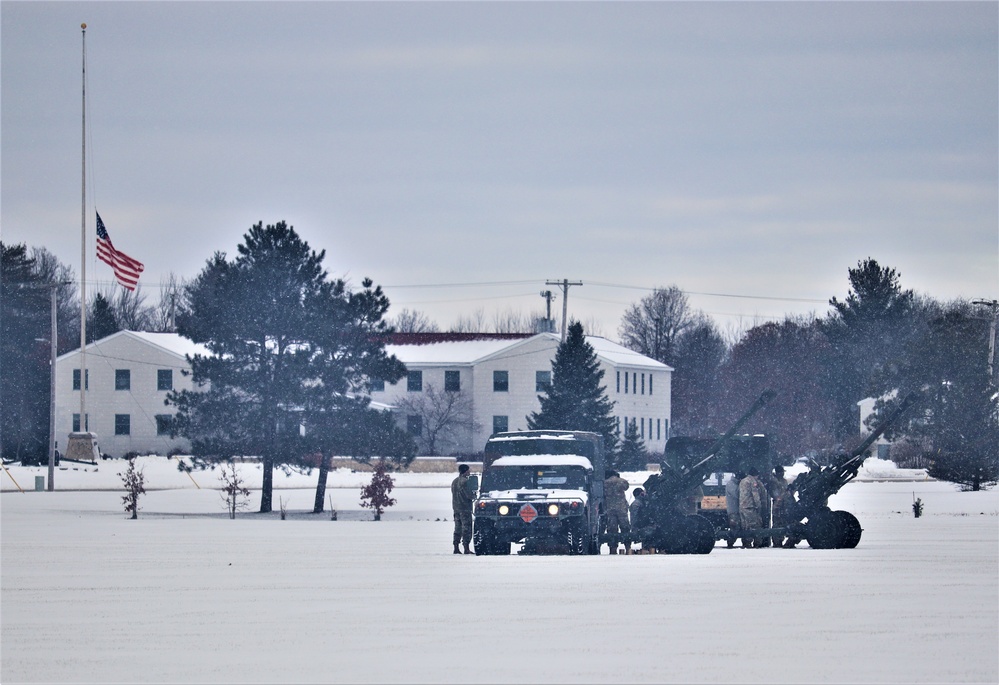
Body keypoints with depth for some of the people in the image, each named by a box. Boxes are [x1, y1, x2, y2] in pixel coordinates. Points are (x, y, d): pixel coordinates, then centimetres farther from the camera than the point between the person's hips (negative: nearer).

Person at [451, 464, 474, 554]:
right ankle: (466, 549, -8)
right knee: (466, 528, -5)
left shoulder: (454, 481, 13)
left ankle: (456, 548, 11)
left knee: (458, 528, 12)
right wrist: (473, 498, 5)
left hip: (456, 507, 8)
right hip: (465, 507, -8)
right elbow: (468, 494, -18)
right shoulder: (465, 481, -14)